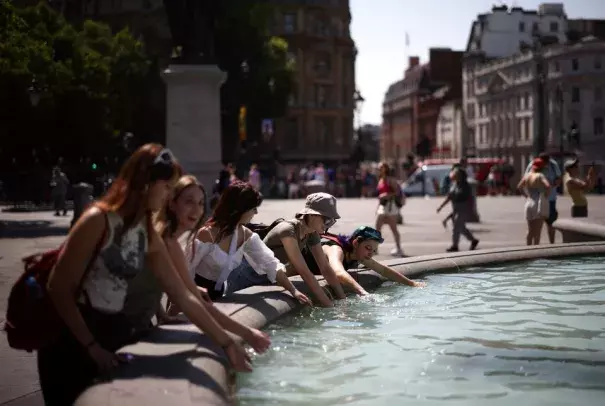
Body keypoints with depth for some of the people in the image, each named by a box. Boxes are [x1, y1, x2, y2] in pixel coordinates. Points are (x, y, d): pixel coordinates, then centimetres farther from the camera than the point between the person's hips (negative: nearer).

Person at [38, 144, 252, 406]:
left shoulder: (149, 235, 6)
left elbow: (184, 297, 8)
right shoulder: (99, 220, -15)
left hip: (114, 334, 6)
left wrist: (226, 342, 7)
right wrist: (92, 346, -17)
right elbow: (59, 288, -15)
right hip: (71, 340, -6)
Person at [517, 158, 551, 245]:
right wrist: (546, 196, -12)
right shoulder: (540, 176, -12)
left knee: (530, 231, 15)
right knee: (537, 231, -1)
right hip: (539, 205, -6)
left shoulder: (526, 176, 5)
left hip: (529, 204, 6)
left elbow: (519, 187, 18)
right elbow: (547, 186, -27)